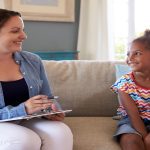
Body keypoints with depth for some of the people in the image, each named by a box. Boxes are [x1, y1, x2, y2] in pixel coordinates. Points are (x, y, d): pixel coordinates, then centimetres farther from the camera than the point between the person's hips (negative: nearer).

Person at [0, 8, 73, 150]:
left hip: (29, 122, 4)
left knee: (61, 132, -26)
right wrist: (22, 109, -25)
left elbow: (47, 98, 12)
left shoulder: (33, 60, 6)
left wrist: (51, 110, -10)